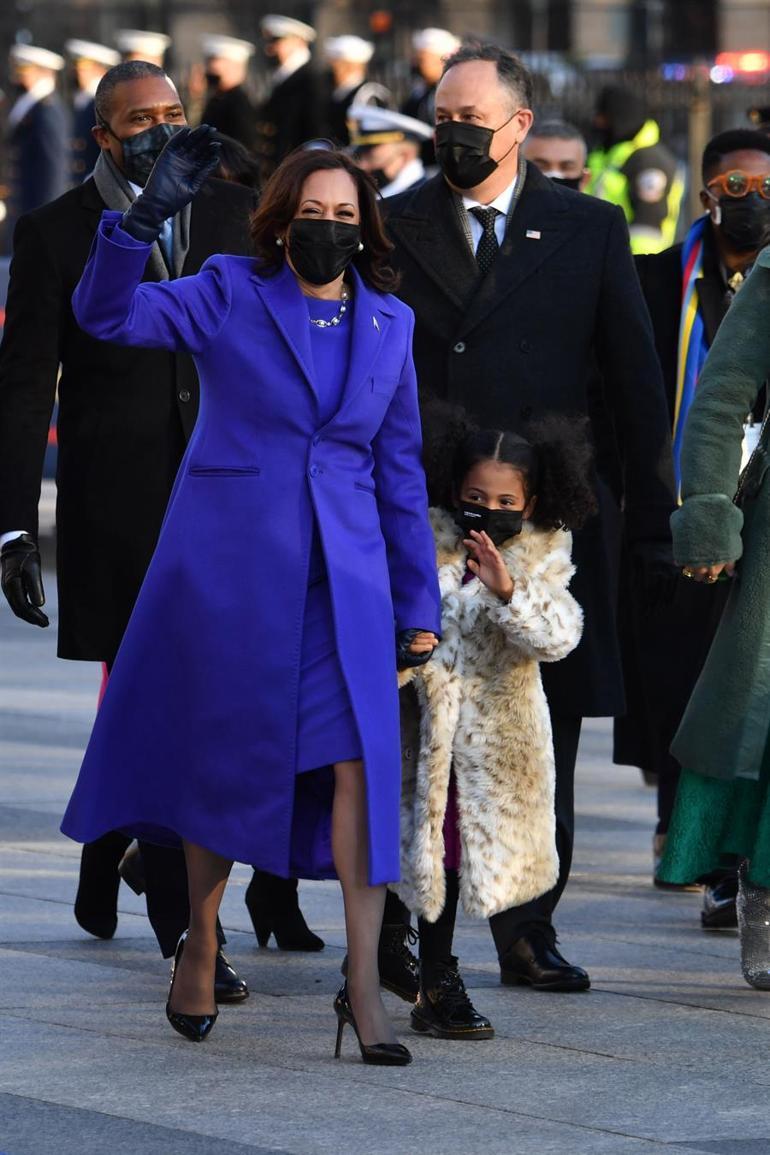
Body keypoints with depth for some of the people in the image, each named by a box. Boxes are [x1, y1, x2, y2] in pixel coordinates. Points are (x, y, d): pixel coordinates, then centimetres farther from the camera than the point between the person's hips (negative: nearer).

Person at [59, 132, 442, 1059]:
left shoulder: (388, 325, 9)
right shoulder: (229, 296, 0)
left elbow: (400, 470, 14)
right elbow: (106, 313, -13)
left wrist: (418, 604, 13)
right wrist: (149, 215, -28)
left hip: (341, 577, 2)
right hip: (229, 564, -2)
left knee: (359, 757, -10)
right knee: (223, 757, 6)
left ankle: (363, 983, -10)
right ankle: (199, 941, 27)